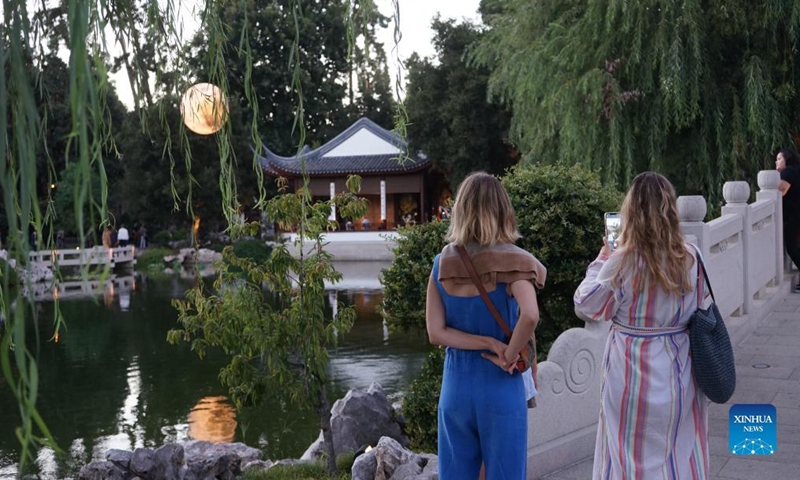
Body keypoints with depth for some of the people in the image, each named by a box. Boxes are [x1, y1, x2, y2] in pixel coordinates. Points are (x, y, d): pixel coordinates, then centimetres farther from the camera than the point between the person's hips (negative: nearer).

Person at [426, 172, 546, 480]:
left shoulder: (443, 264, 0)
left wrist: (488, 343, -8)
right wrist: (509, 354, -14)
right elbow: (530, 315, -27)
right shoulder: (512, 262, -11)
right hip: (500, 388, -3)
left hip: (456, 387, 3)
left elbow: (436, 333, -5)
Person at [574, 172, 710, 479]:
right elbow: (700, 305, 10)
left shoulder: (622, 262, -17)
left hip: (634, 369, -3)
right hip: (678, 369, 4)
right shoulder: (691, 258, -6)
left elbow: (588, 306, -5)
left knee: (631, 455, 11)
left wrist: (601, 261, 4)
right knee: (680, 454, 16)